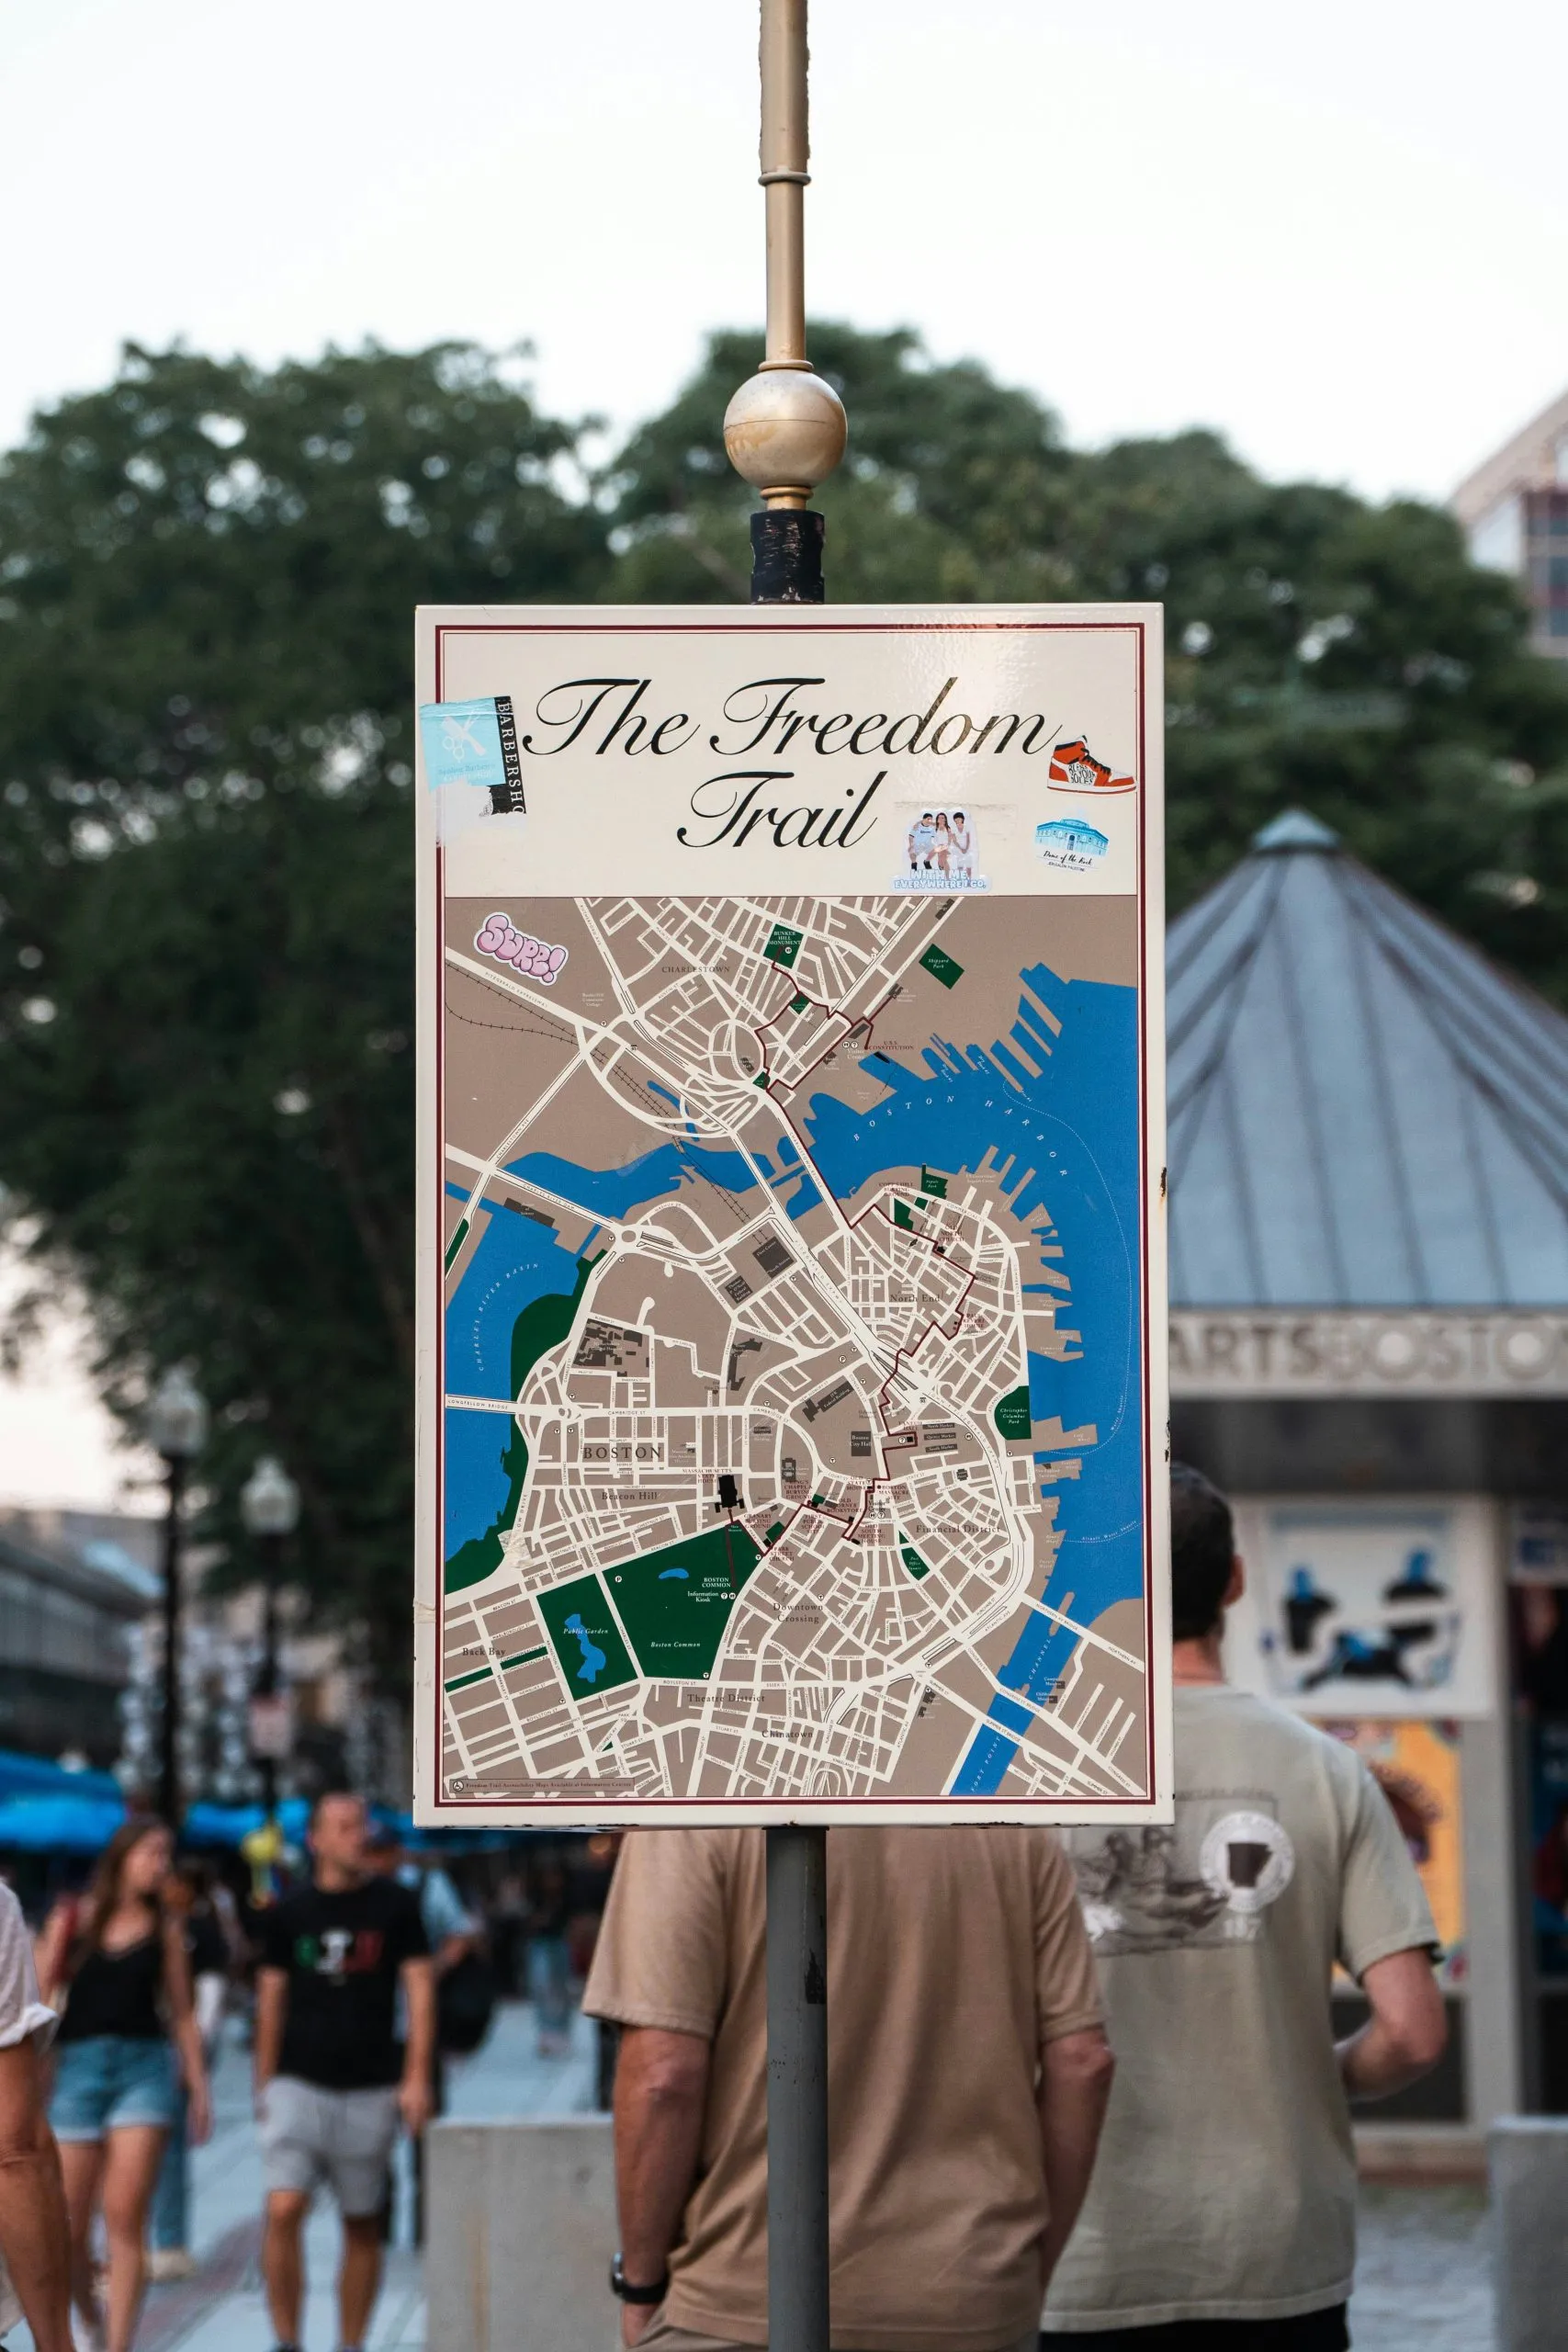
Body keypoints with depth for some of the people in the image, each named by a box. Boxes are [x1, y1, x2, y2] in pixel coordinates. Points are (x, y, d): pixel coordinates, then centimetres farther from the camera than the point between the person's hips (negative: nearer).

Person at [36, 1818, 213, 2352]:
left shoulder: (165, 1927, 9)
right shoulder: (71, 1920, 5)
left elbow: (181, 2013, 13)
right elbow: (40, 2002, 4)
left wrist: (199, 2088, 9)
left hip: (146, 2066, 0)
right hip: (78, 2065, 0)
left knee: (125, 2220, -11)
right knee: (70, 2228, 2)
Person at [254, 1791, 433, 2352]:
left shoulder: (395, 1905, 4)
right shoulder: (287, 1915, 6)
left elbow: (419, 1989, 3)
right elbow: (271, 1999, 12)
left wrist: (417, 2078, -5)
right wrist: (263, 2085, 11)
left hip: (371, 2089, 0)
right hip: (299, 2084, 0)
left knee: (362, 2224, 5)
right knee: (283, 2211, -15)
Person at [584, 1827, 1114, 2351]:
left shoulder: (702, 1812, -7)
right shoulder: (1016, 1821, 5)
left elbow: (665, 2072, -13)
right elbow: (1080, 2061, 4)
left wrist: (641, 2281, -1)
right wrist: (1033, 2267, 14)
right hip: (976, 2308, 4)